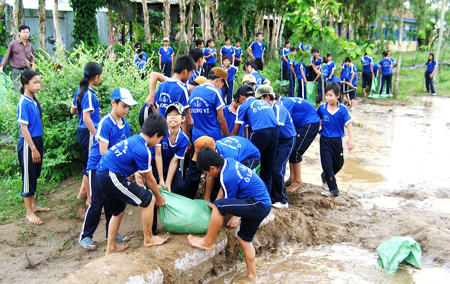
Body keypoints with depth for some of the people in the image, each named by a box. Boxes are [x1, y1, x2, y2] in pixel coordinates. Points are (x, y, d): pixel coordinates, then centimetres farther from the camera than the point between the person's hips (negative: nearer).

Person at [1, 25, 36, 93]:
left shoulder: (30, 46, 12)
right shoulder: (13, 44, 1)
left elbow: (32, 56, 26)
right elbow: (7, 55, 5)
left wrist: (33, 64, 9)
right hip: (17, 70, -4)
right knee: (19, 90, -10)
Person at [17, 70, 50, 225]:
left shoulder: (34, 101, 7)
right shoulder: (23, 103, -17)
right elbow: (24, 128, -18)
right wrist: (33, 148, -19)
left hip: (37, 141, 8)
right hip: (28, 143, -8)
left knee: (35, 176, 18)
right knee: (28, 177, 2)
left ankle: (33, 205, 32)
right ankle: (29, 212, 12)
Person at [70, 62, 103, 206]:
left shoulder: (79, 91, 8)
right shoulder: (89, 94, -20)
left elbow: (73, 110, 21)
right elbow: (86, 118, -26)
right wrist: (97, 136, -24)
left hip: (83, 131, 10)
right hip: (88, 133, -10)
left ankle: (82, 192, 34)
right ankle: (90, 199, 16)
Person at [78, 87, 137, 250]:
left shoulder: (125, 125, 3)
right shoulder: (105, 123, -17)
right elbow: (103, 151, -19)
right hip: (98, 167, -6)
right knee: (97, 203, -2)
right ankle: (85, 236, 11)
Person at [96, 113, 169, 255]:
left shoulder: (133, 139, 12)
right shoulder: (142, 150, -16)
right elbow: (149, 179, -3)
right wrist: (159, 197, 13)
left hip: (101, 175, 10)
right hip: (112, 177, -10)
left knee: (118, 211, 25)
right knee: (148, 200, -1)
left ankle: (110, 248, 34)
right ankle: (148, 239, 13)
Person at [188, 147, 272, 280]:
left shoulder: (228, 177, -22)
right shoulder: (229, 162, 4)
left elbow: (228, 202, -9)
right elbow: (224, 189, 19)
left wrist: (215, 207, 9)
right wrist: (215, 205, 19)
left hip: (258, 206, -10)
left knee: (220, 206, -21)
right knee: (244, 239, 20)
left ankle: (208, 242, -6)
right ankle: (252, 274, 32)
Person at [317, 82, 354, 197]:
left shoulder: (343, 109, -9)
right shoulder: (321, 108, -6)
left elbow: (349, 123, -8)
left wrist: (350, 139, -14)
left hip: (337, 140, 1)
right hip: (325, 140, -1)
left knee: (339, 163, 14)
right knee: (327, 164, -3)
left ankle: (326, 176, 42)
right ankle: (333, 188, 11)